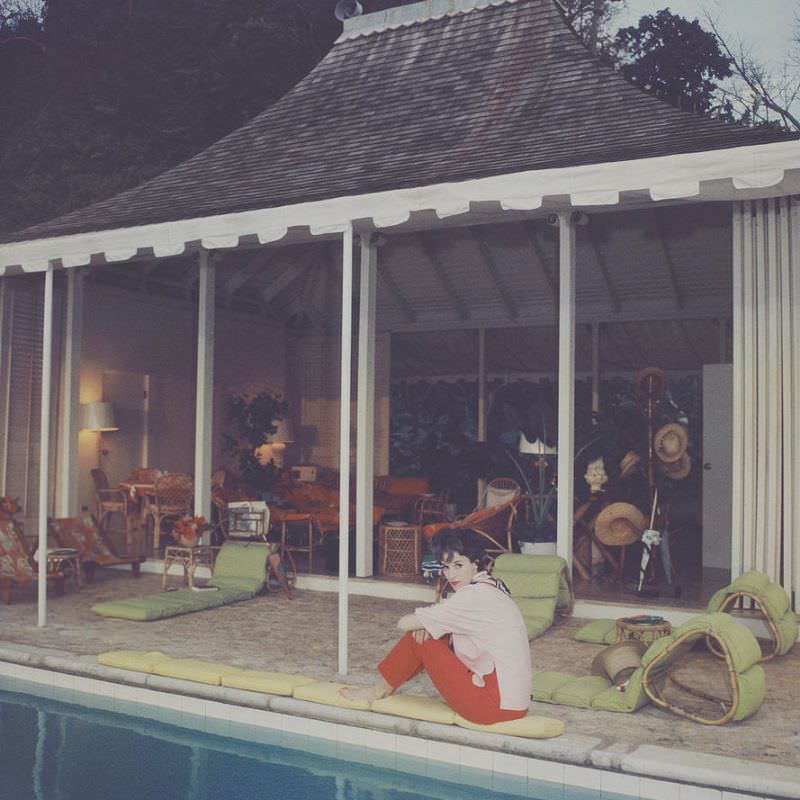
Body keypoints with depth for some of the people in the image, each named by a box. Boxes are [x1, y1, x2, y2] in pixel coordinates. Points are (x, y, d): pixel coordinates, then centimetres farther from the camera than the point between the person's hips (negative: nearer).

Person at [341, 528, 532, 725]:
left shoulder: (475, 596, -21)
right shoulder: (489, 587, 9)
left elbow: (405, 623, -16)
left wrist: (423, 623, 5)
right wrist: (427, 625, -7)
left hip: (498, 705, -9)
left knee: (419, 637, -3)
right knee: (425, 632, 10)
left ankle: (380, 691, 18)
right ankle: (384, 687, 23)